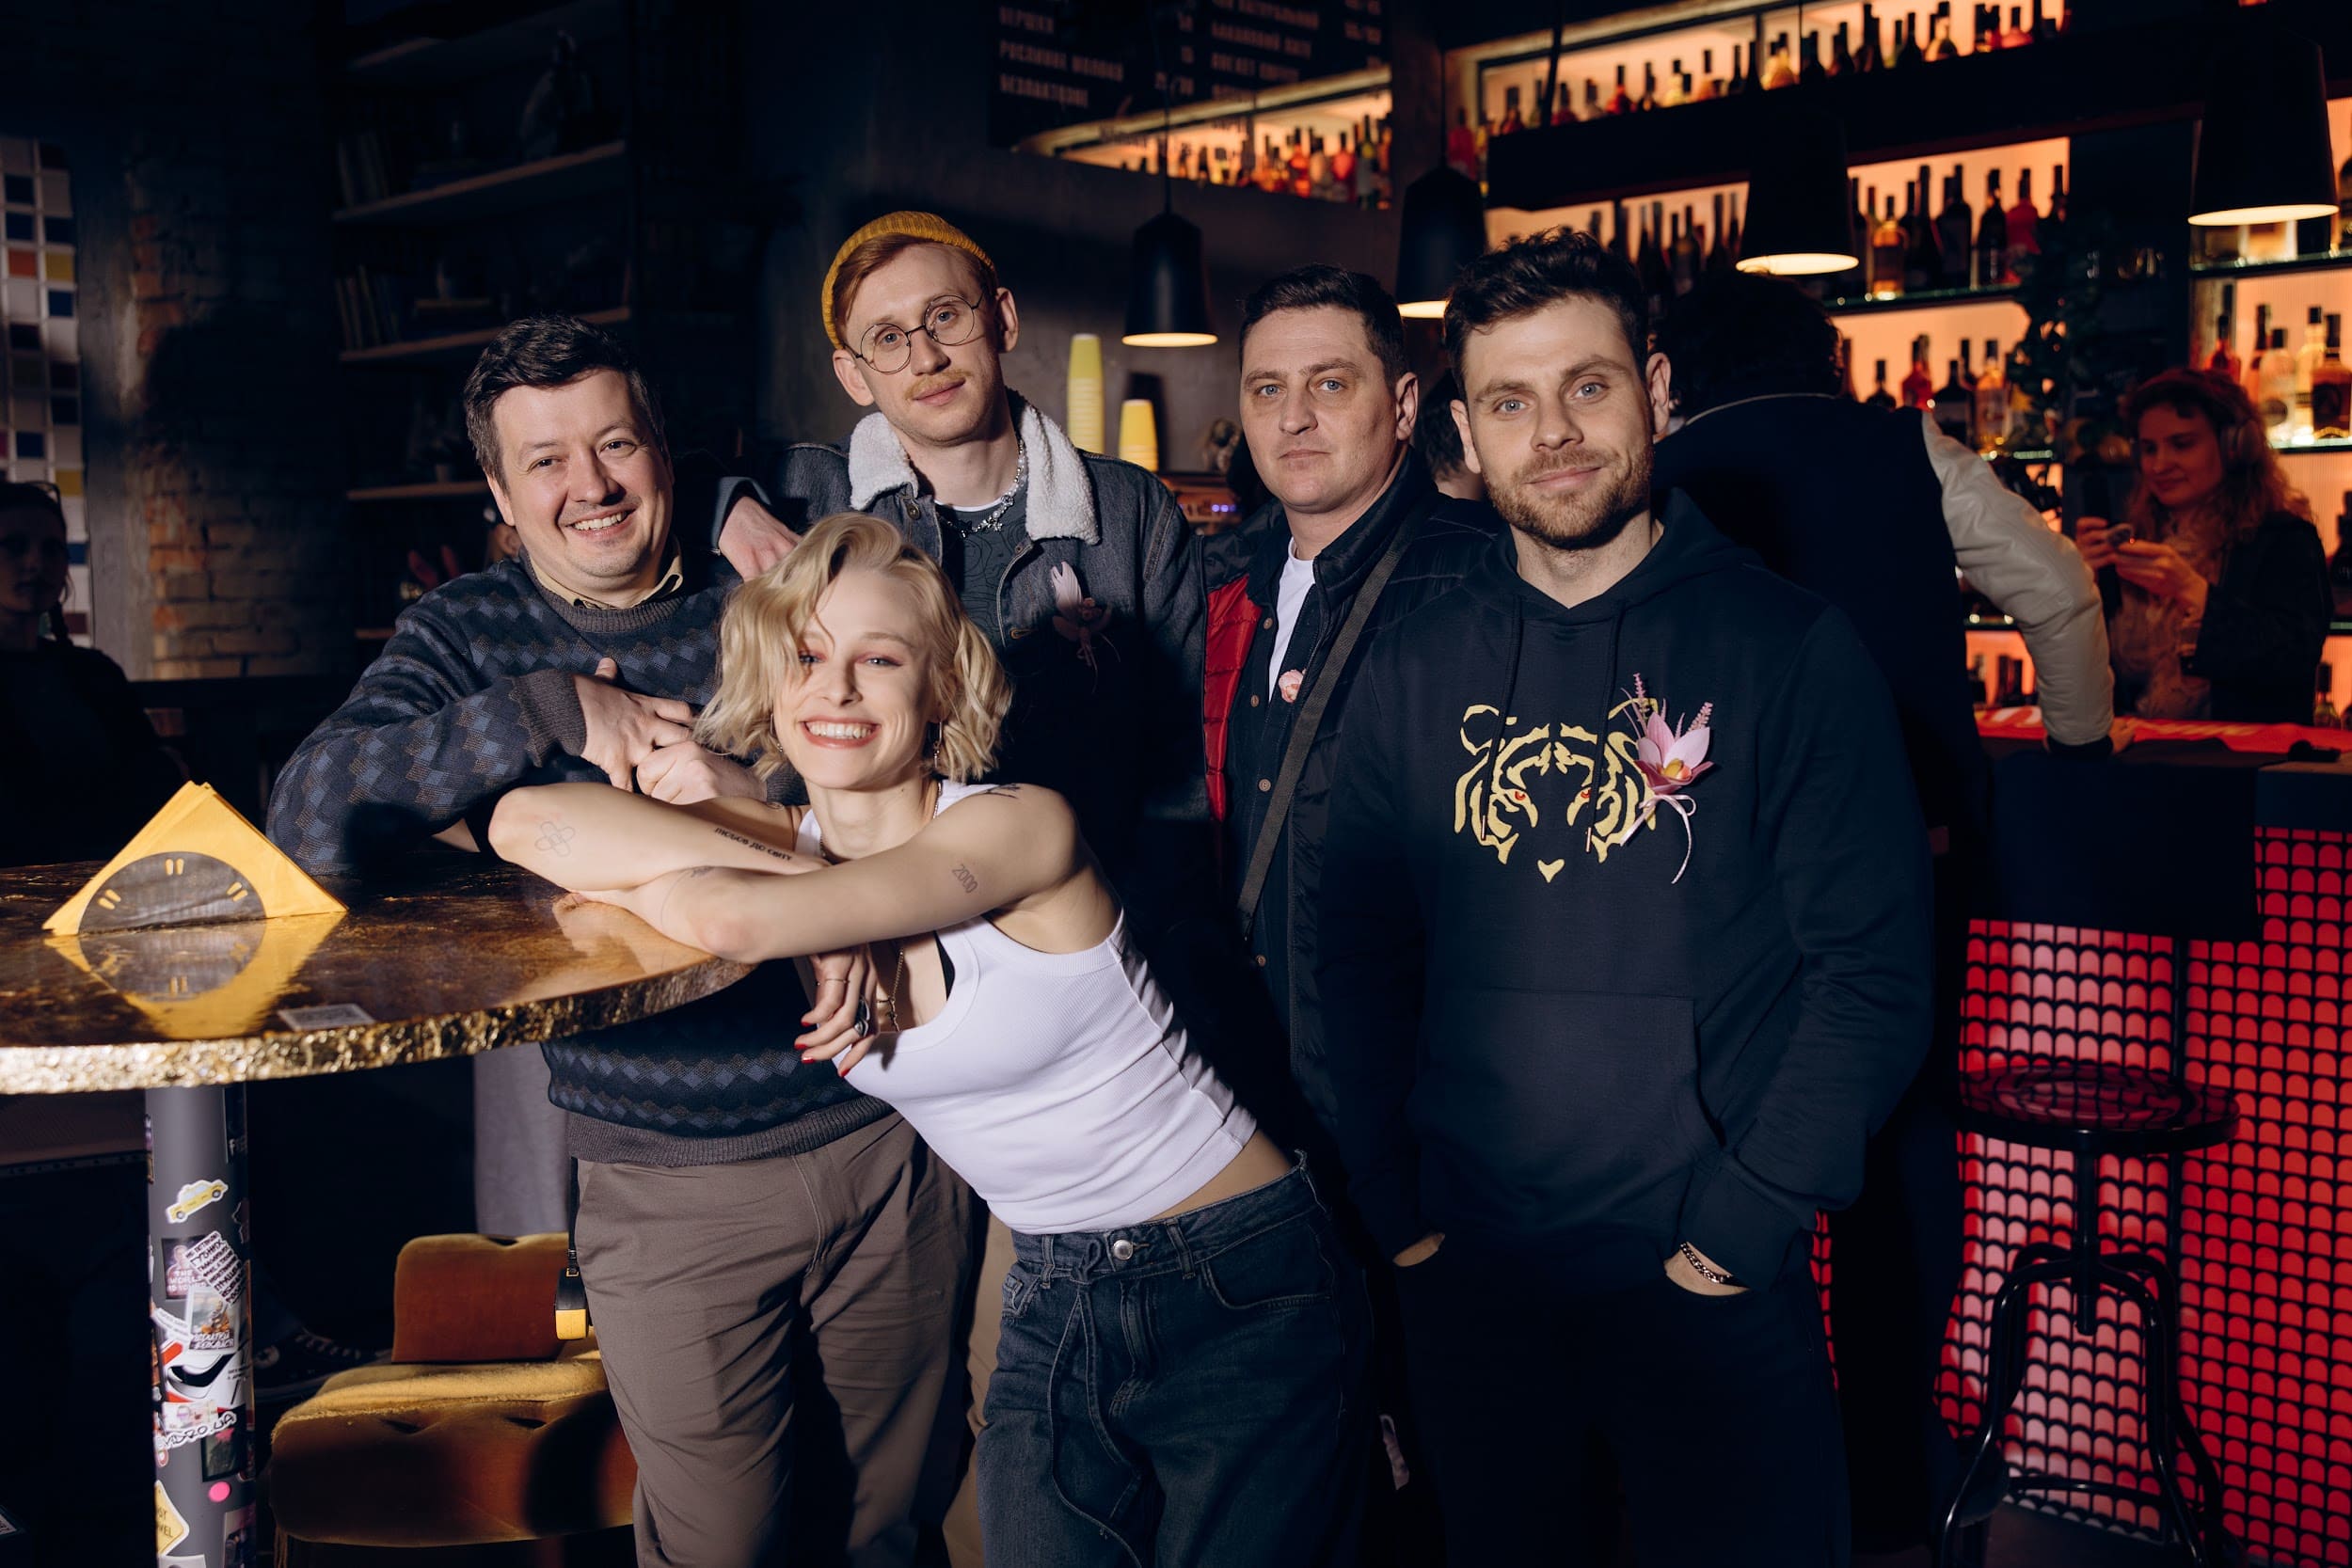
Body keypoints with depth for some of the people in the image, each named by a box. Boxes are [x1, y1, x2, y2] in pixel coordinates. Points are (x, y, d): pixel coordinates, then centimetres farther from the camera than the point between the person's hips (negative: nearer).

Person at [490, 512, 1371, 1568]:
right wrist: (799, 881, -21)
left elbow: (732, 922, -32)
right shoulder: (799, 843, -1)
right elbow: (524, 823, -14)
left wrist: (631, 865, -11)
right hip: (1054, 1310, 5)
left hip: (1243, 1293, -5)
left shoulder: (1017, 825, -19)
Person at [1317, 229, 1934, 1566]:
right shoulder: (1414, 676, 3)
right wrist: (1395, 1203, 0)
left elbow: (1876, 970, -8)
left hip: (1716, 1290, -3)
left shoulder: (1795, 653, -6)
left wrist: (1745, 1220, -12)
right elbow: (1364, 955, 7)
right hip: (1467, 1272, 3)